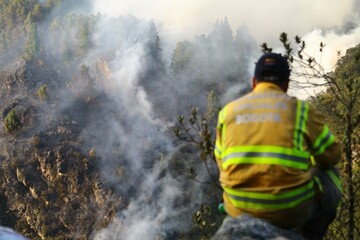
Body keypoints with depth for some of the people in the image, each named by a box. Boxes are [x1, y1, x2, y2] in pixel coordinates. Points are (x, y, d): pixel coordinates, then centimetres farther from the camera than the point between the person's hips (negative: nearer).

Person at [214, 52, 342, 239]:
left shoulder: (228, 110, 10)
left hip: (239, 209, 3)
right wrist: (311, 162, 33)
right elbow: (331, 156, 11)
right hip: (291, 209, -3)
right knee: (330, 174, 27)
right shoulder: (300, 109, 3)